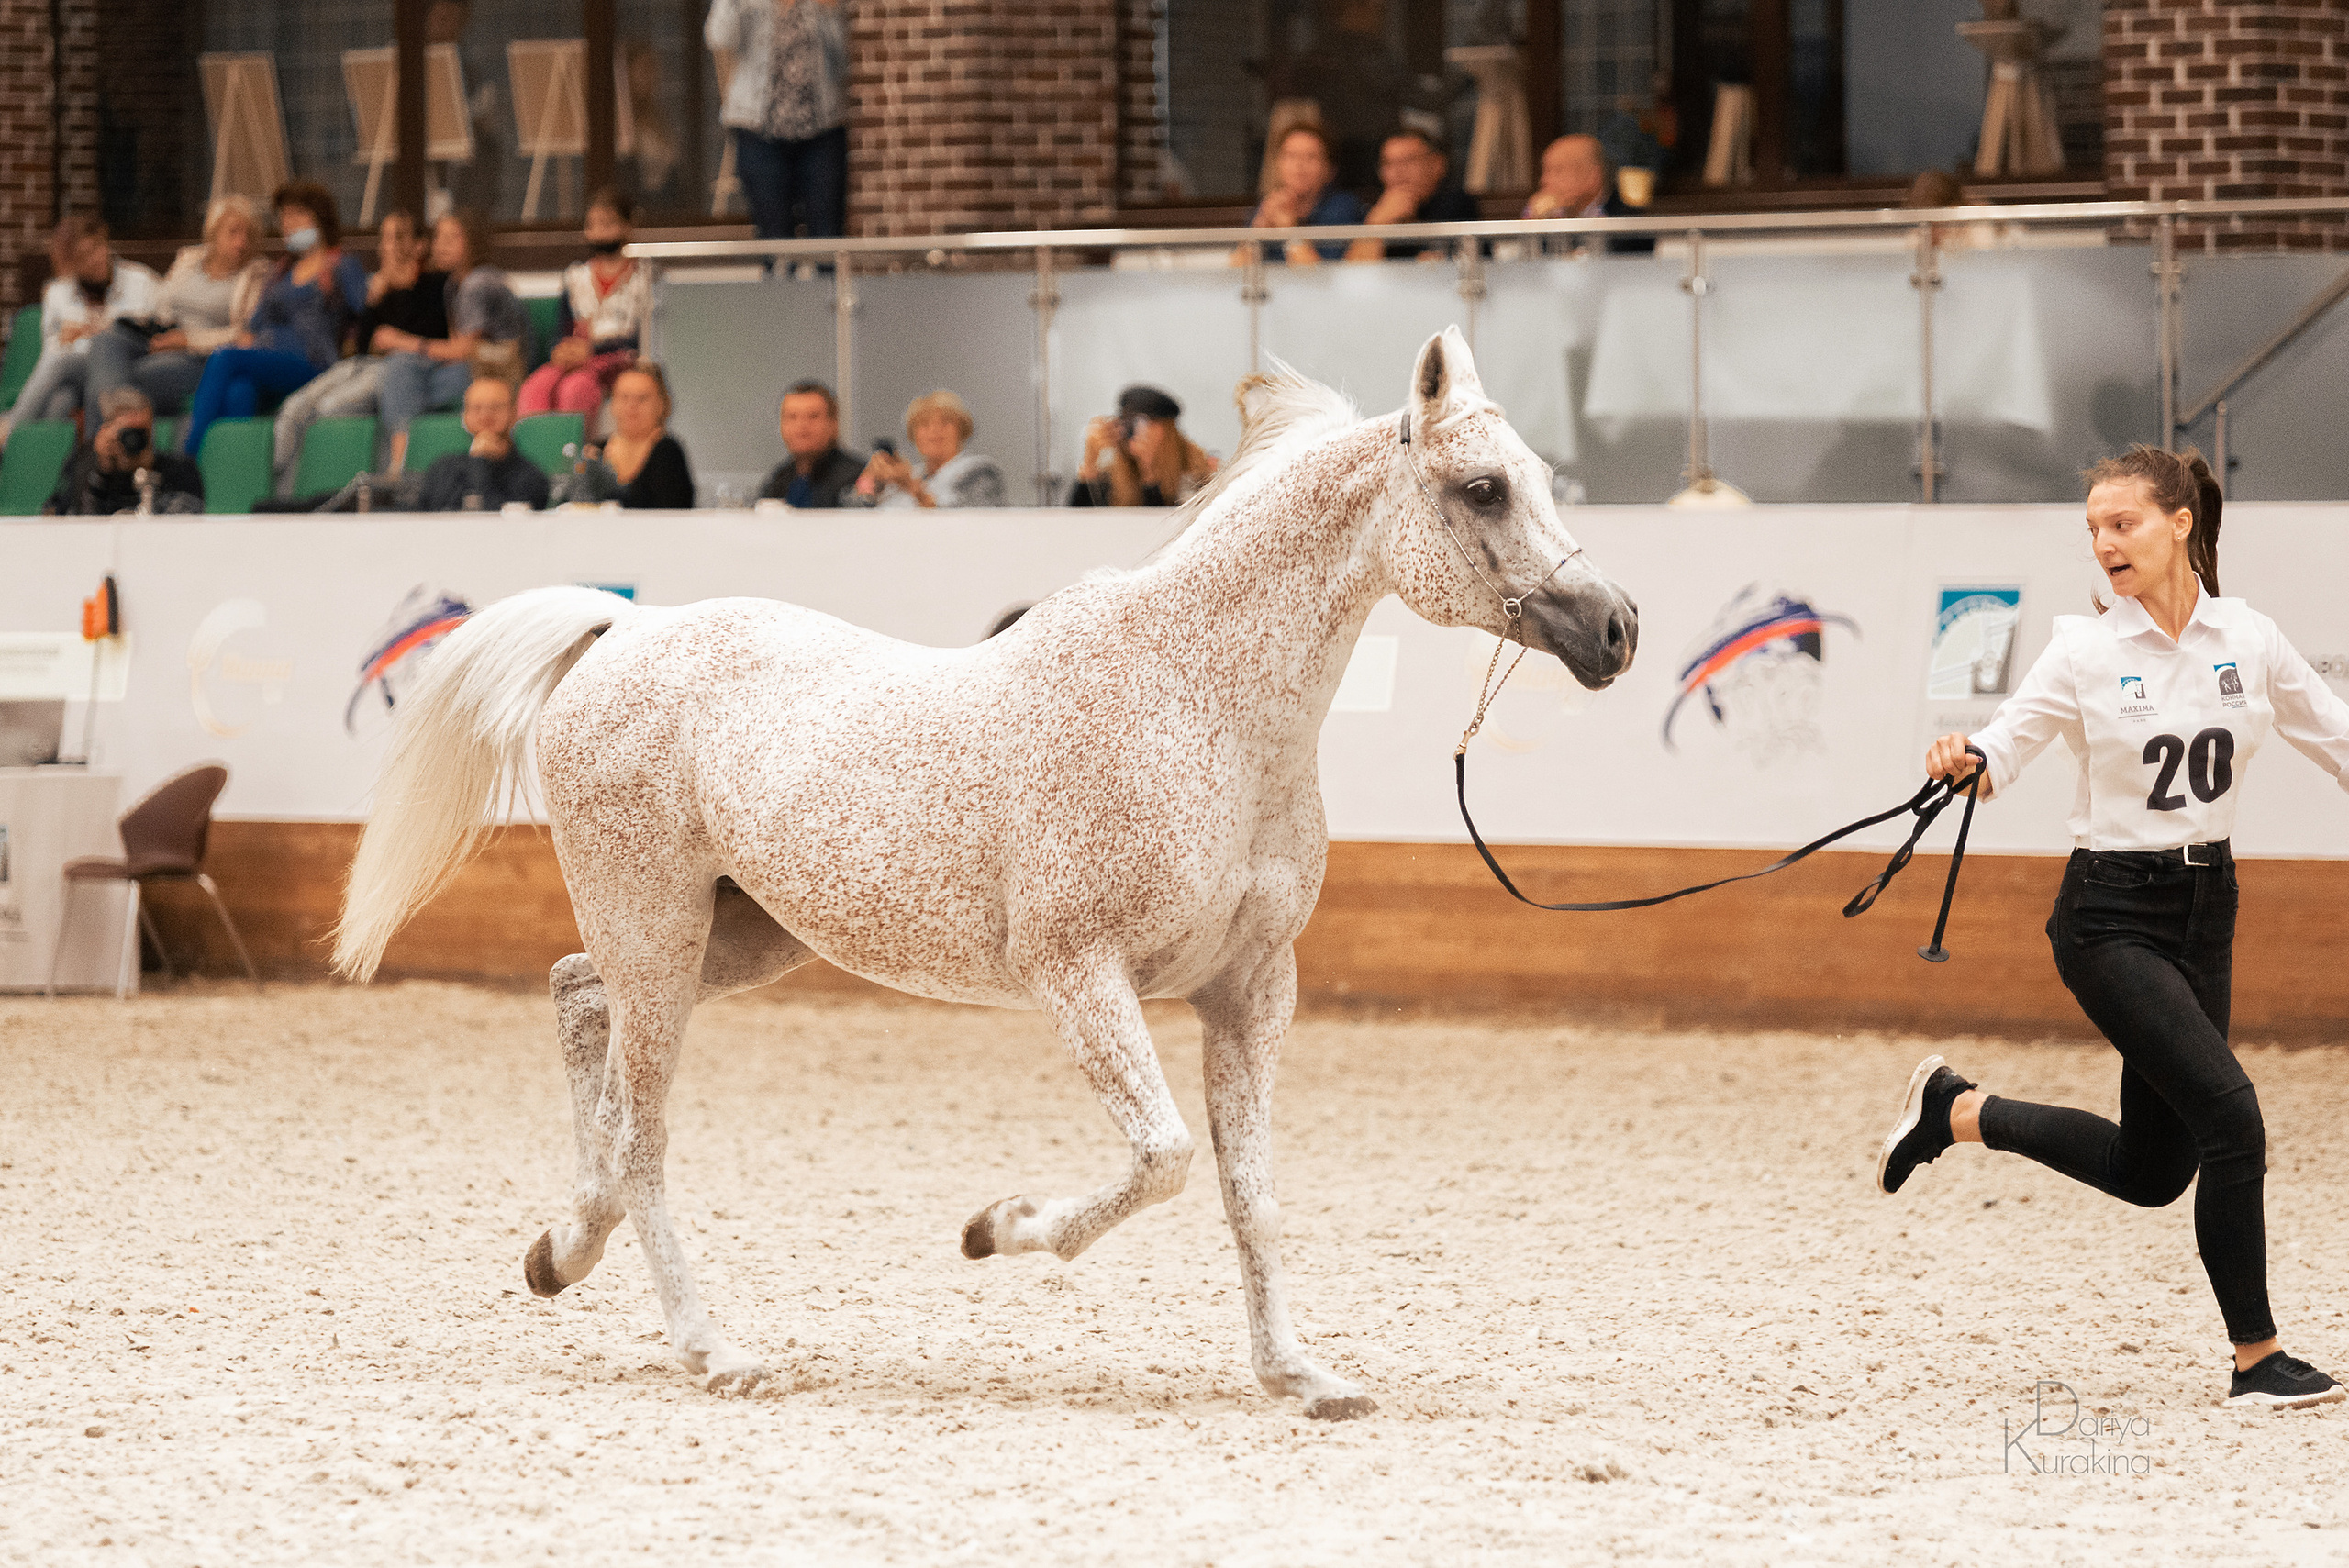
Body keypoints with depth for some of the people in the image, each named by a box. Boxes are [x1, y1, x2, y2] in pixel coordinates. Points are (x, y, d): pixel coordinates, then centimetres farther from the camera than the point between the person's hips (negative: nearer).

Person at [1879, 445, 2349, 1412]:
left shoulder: (2246, 638, 1)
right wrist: (1964, 761, -36)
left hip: (2205, 905, 5)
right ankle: (2256, 1358, -8)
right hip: (2112, 915, -5)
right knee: (2229, 1111, -18)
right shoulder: (2085, 652, -8)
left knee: (2152, 1171, 10)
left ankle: (1957, 1111, 30)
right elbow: (2007, 740, -14)